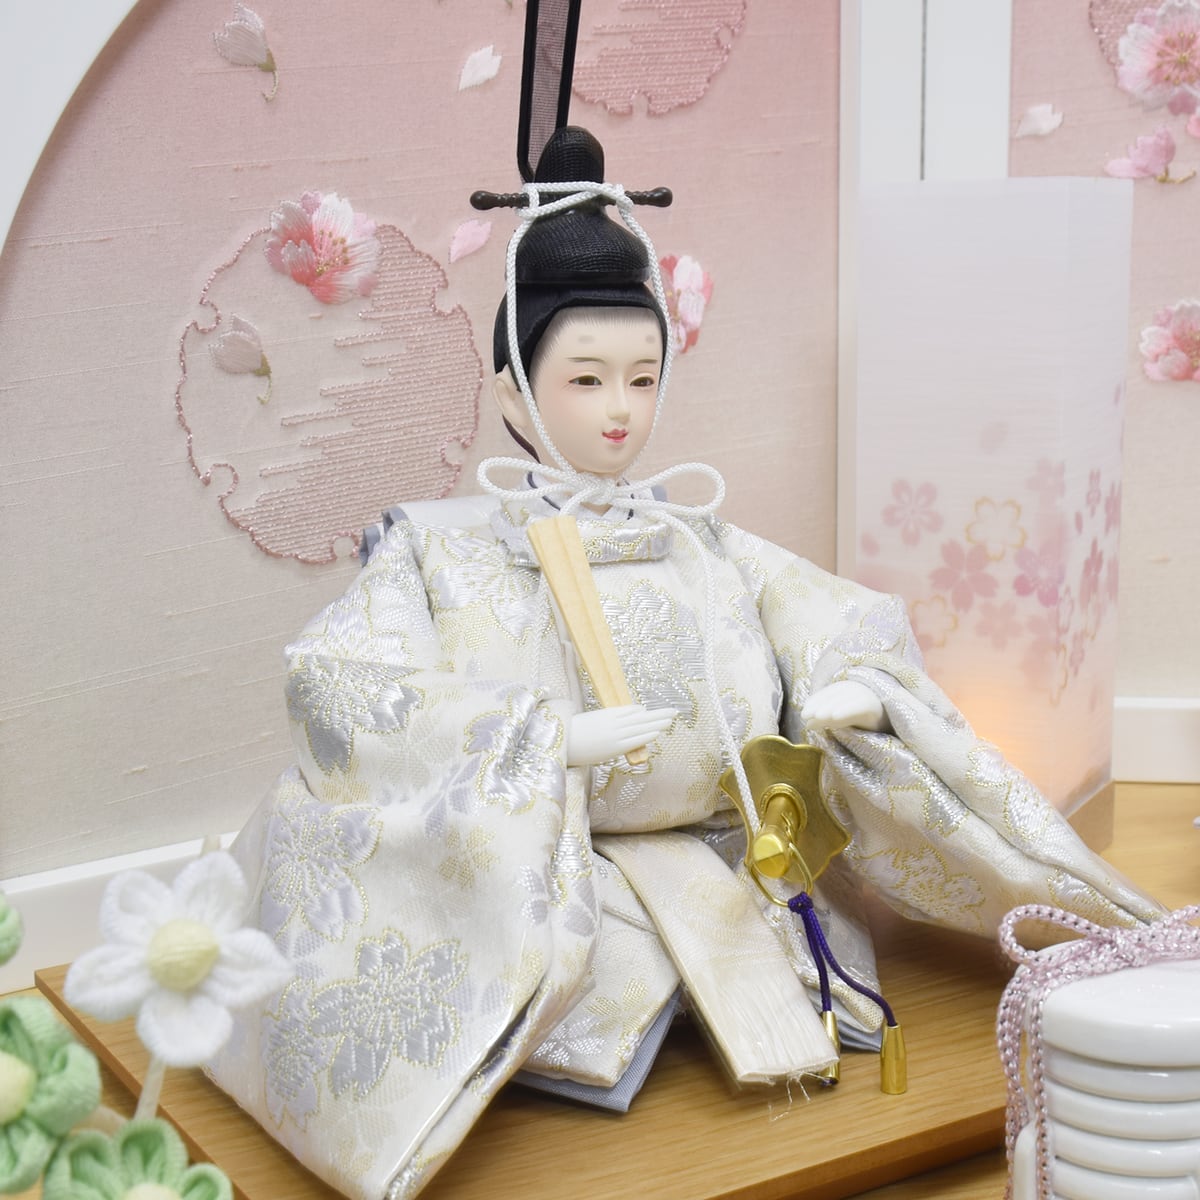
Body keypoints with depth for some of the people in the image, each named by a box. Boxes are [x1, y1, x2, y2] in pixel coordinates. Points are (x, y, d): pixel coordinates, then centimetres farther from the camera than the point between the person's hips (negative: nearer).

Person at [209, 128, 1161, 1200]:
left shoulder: (704, 545, 19)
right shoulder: (441, 553, 6)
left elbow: (860, 624, 19)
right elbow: (335, 687, -11)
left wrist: (850, 691, -6)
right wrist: (562, 738, -19)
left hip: (730, 860, 4)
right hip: (540, 879, -3)